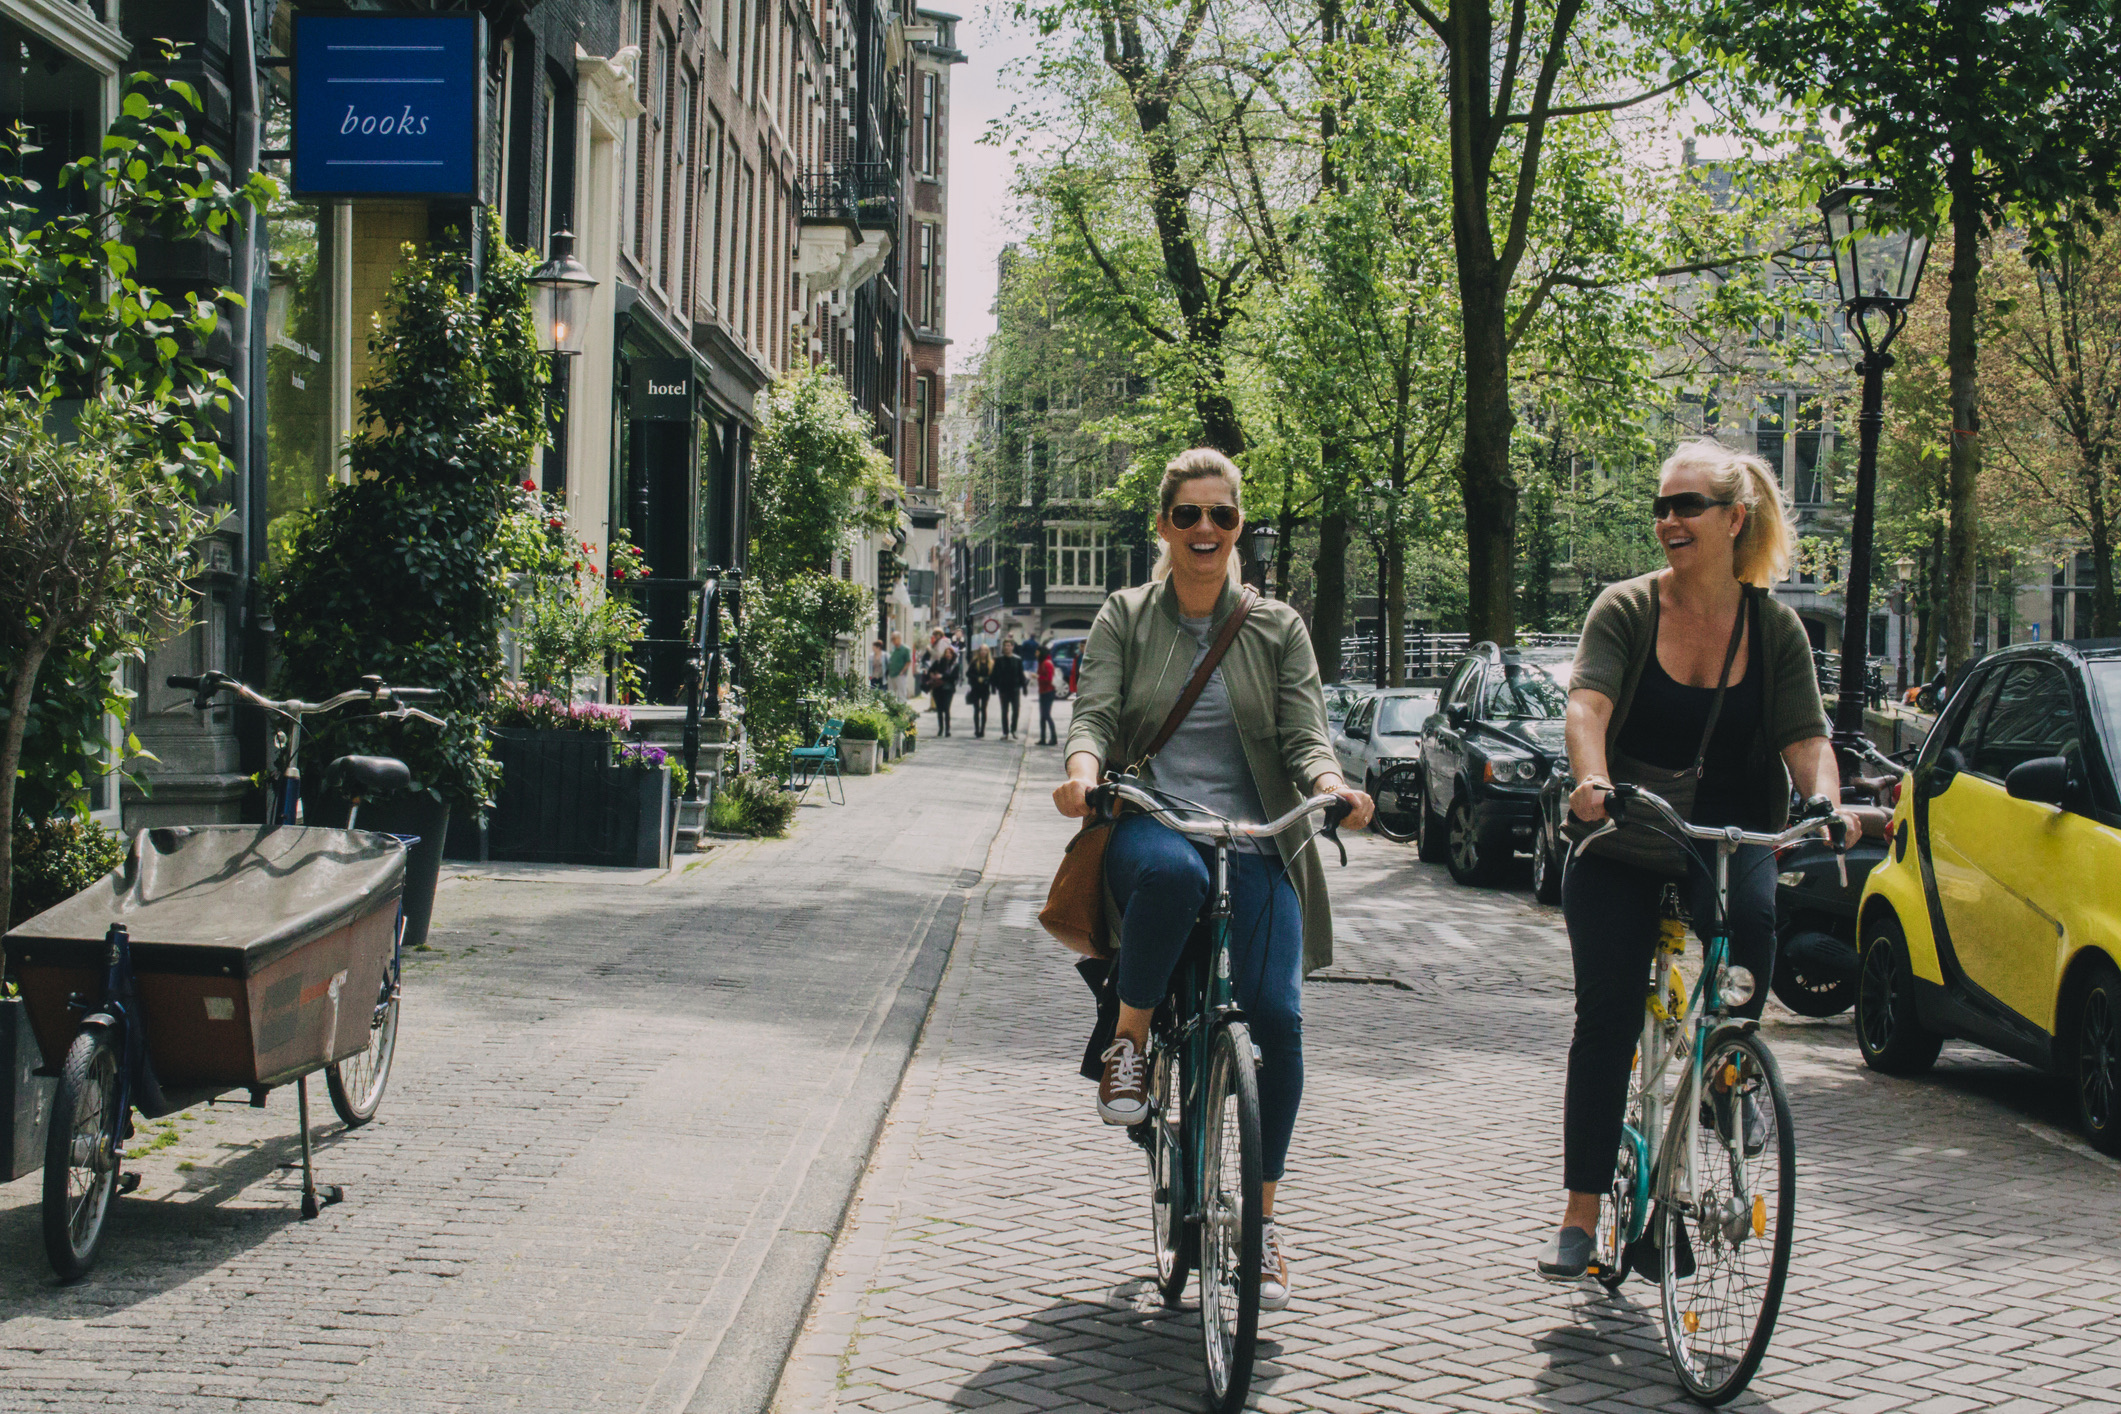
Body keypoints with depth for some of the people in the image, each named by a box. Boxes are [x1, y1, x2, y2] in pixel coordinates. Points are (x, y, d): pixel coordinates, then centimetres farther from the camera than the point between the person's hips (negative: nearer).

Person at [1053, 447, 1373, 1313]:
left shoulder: (1276, 627, 14)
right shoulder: (1125, 618, 12)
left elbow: (1304, 732, 4)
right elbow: (1094, 711, 0)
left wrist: (1331, 784, -19)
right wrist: (1084, 769, -24)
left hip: (1254, 843, 1)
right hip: (1151, 825, -1)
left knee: (1275, 1013, -19)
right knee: (1172, 870, -41)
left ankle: (1260, 1220, -3)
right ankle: (1127, 1041, -16)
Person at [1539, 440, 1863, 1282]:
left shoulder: (1774, 625, 1)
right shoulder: (1626, 610, -4)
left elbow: (1806, 736, -6)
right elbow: (1587, 702, -20)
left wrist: (1826, 800, -28)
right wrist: (1592, 780, -41)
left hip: (1730, 831, 0)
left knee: (1747, 916, -34)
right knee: (1605, 1017, -5)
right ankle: (1581, 1215, 6)